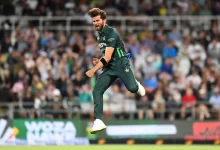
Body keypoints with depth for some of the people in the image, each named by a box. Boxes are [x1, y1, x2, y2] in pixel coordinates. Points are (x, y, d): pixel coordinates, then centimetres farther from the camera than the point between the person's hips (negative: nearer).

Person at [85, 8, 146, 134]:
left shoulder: (112, 33, -16)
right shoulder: (99, 35, 12)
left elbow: (107, 57, -23)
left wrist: (93, 70, -23)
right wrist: (99, 61, 7)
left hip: (121, 64, -7)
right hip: (108, 68, 7)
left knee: (132, 88, -23)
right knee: (97, 91, -12)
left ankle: (137, 85, 18)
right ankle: (99, 122, -13)